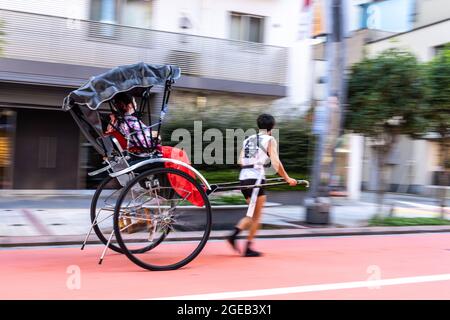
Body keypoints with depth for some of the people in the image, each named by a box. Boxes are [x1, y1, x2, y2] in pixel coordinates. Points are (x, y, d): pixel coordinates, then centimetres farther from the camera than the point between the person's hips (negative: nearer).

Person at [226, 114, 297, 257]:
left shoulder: (248, 139, 17)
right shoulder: (270, 140, 0)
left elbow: (241, 160, 10)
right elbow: (276, 162, -8)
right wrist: (287, 179, -2)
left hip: (243, 177, 6)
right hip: (256, 178, -6)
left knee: (252, 214, 18)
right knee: (256, 216, 4)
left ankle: (234, 234, 2)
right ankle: (248, 248, 4)